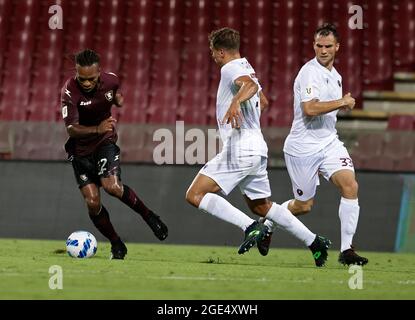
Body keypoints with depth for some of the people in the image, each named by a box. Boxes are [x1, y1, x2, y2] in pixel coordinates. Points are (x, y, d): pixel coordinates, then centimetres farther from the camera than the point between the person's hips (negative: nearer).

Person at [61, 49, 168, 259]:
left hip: (105, 142, 0)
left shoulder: (110, 80, -11)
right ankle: (117, 246, 10)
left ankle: (149, 216, -2)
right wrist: (97, 129, -47)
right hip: (80, 151, 0)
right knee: (92, 202, -9)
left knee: (112, 186, -25)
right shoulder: (69, 91, -23)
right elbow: (71, 129, -34)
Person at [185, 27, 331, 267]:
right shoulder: (246, 68, 21)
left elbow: (250, 85, -32)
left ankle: (251, 228, -19)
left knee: (195, 195, -11)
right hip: (257, 148, 10)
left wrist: (235, 102, -50)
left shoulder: (230, 68, -9)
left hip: (240, 150, -10)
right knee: (261, 206, 21)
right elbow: (262, 100, 36)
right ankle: (314, 241, 17)